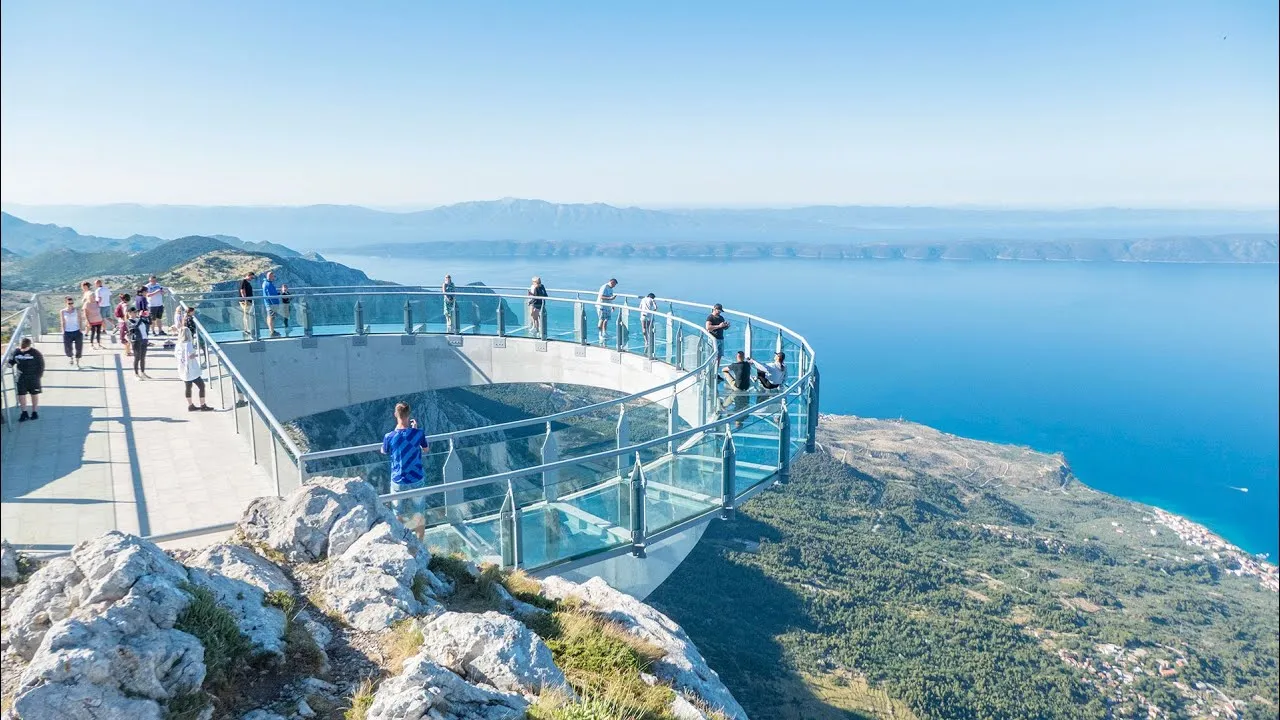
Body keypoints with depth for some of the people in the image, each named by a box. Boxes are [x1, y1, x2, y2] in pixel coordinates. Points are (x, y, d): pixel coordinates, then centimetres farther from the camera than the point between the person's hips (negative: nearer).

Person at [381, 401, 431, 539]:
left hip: (399, 482, -1)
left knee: (400, 516, 18)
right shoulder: (418, 433, -16)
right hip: (417, 480, 1)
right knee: (418, 515, 19)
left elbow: (383, 451, 6)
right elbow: (426, 448, 5)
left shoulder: (389, 437, -18)